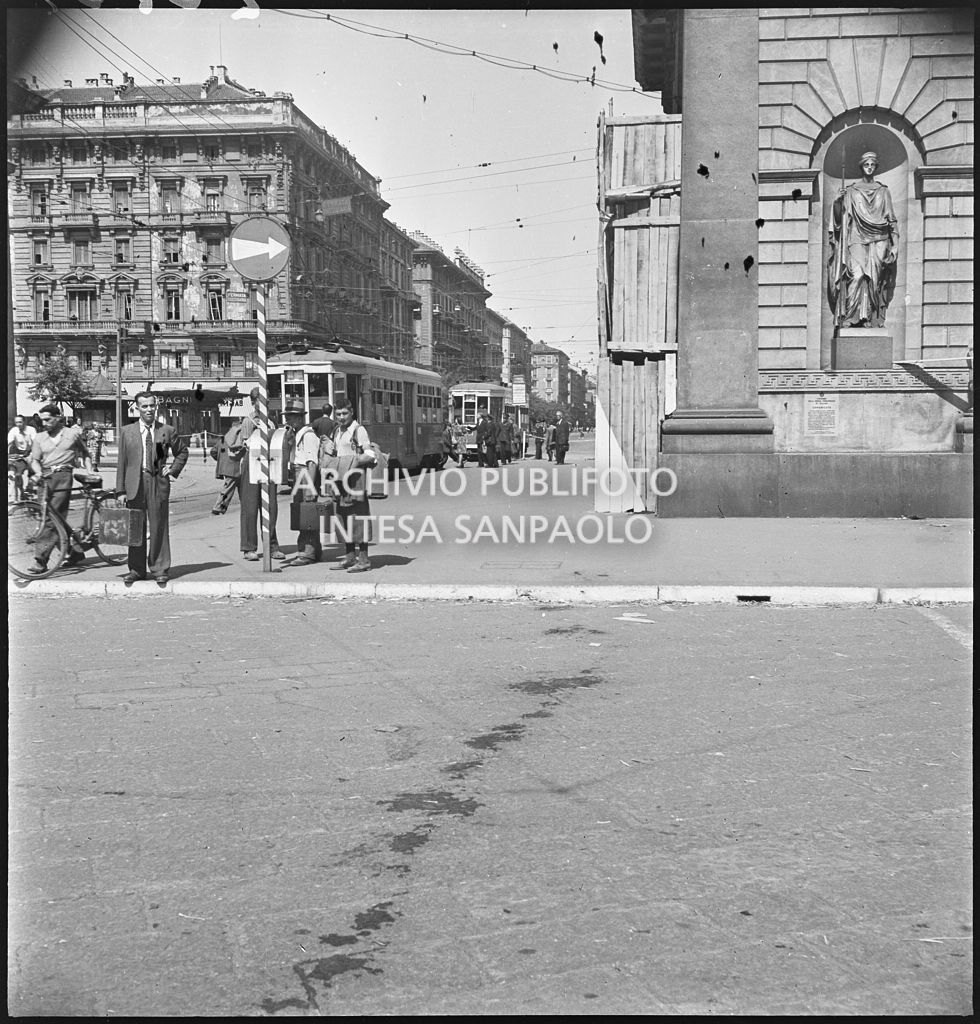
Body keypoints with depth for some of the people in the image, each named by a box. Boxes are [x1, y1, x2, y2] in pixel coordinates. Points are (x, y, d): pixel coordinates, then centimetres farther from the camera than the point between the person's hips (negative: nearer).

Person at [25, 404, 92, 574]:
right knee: (58, 520, 7)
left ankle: (40, 559, -18)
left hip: (63, 476, -5)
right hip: (46, 478, 5)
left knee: (53, 520, -13)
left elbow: (85, 453, 20)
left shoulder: (72, 433, 8)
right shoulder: (39, 438, 14)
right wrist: (38, 472, -12)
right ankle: (76, 551, 22)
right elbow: (35, 460, 8)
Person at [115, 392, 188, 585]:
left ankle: (160, 569, 8)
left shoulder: (167, 431, 6)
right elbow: (122, 461, 6)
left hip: (158, 482, -1)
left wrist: (173, 470, 5)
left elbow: (182, 452, 20)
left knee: (159, 527, 1)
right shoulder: (127, 431, 7)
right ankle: (136, 569, 13)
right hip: (134, 483, 1)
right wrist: (121, 489, 1)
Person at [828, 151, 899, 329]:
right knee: (857, 276, -19)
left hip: (878, 242, 1)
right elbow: (839, 217, 5)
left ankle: (874, 320, -9)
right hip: (857, 241, -1)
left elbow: (892, 220, 11)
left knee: (874, 280, -9)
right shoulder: (851, 191, 10)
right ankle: (851, 319, -22)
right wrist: (837, 201, -14)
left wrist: (895, 244, 2)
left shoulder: (883, 191, 13)